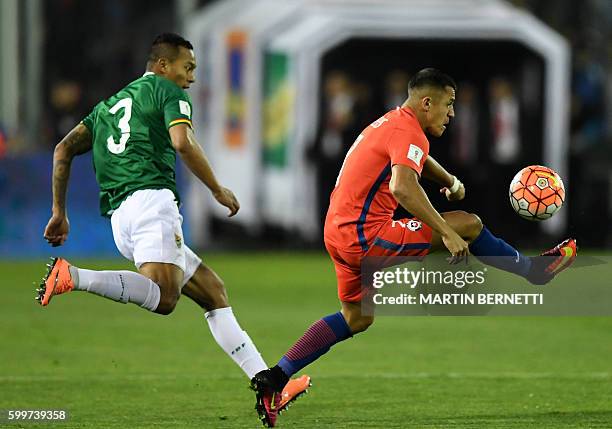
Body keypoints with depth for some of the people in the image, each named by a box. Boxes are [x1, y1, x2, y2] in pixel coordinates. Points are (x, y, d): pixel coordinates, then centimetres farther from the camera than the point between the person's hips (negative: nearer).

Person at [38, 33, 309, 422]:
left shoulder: (109, 105, 30)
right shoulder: (168, 92, 8)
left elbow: (64, 150, 22)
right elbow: (182, 144, -11)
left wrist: (59, 211, 22)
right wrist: (218, 190, 0)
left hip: (120, 217, 9)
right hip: (151, 198, -9)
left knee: (213, 290, 10)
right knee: (162, 297, -29)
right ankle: (73, 277, -39)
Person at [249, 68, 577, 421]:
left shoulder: (390, 123, 18)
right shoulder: (410, 133, -14)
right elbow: (403, 187, -32)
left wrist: (451, 182, 29)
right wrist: (446, 233, -31)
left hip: (339, 232, 10)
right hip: (366, 236, -10)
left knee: (357, 319, 21)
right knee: (468, 224, -6)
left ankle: (275, 378, 15)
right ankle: (534, 269, 15)